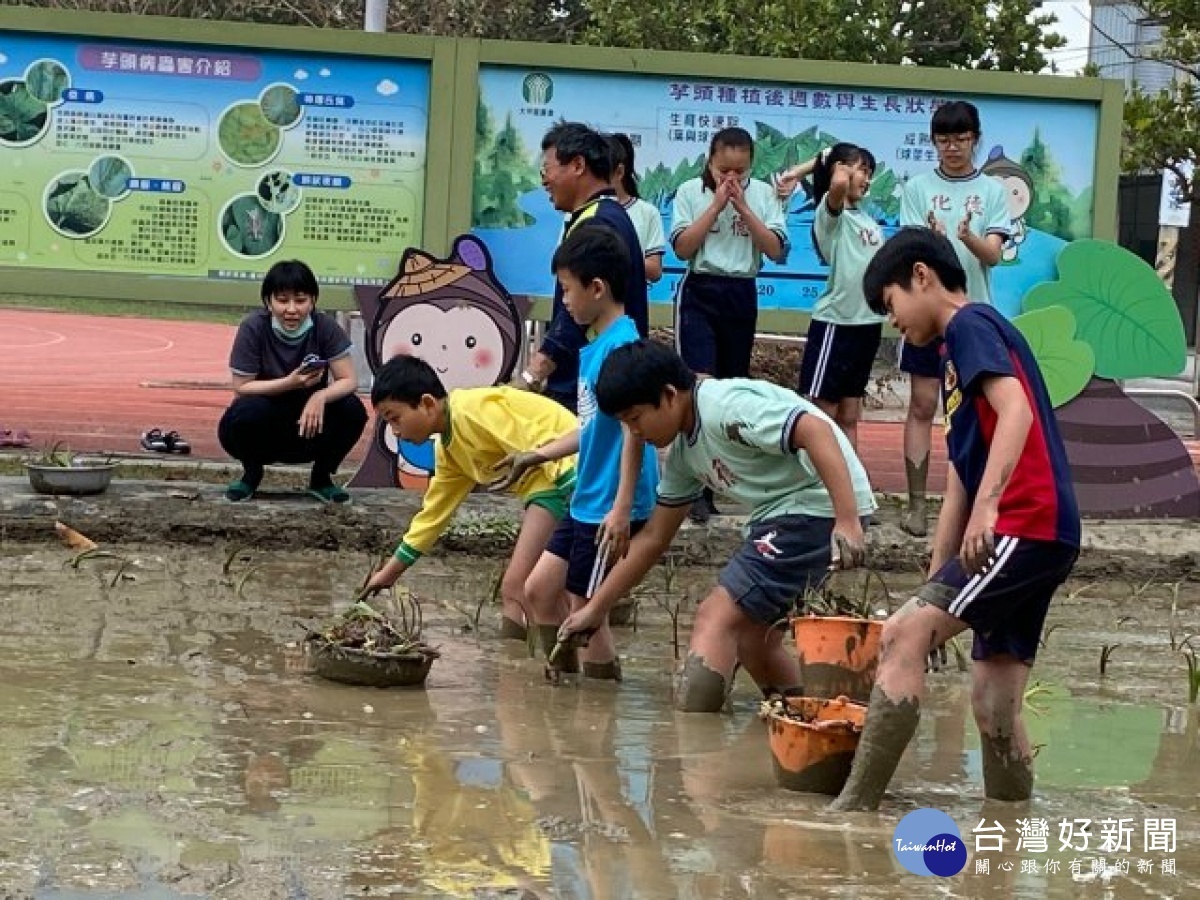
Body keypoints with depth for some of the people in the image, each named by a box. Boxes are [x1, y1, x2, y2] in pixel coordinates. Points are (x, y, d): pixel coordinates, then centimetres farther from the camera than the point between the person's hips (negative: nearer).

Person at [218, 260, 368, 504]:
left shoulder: (326, 327, -12)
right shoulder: (253, 328, -17)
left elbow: (349, 380, -14)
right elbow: (241, 387, -16)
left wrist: (320, 396, -35)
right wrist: (289, 383, -29)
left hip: (309, 423, 2)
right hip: (265, 430, -2)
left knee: (353, 411, -25)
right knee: (244, 412, -34)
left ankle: (321, 477, 2)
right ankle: (252, 473, -1)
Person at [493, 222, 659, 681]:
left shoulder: (622, 344, -17)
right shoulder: (593, 345, 10)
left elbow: (633, 429, -21)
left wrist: (623, 506, -24)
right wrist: (537, 455, 25)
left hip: (609, 508, -10)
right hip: (585, 501, 10)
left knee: (586, 612, -1)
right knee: (539, 591, 16)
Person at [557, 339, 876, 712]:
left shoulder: (726, 406, -17)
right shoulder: (681, 452, 14)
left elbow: (816, 430, -27)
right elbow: (655, 536, 22)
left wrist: (847, 520, -33)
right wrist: (596, 608, 21)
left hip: (820, 505, -10)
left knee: (717, 616, -11)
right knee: (747, 632, 17)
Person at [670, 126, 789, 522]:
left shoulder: (762, 195, 1)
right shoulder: (691, 192, -3)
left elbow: (777, 251, -6)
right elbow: (682, 247, -12)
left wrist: (743, 208, -13)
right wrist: (716, 204, -14)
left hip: (742, 295, 3)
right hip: (700, 292, -3)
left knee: (731, 385, 9)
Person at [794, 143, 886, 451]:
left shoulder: (869, 220, 14)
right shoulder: (830, 212, -11)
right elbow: (838, 185, -31)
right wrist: (843, 169, -11)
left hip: (867, 322, 8)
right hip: (835, 322, -8)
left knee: (849, 418, 12)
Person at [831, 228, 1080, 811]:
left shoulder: (971, 325, -2)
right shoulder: (958, 357, 26)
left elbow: (1016, 410, -19)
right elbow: (960, 481, 26)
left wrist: (987, 505, -32)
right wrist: (934, 584, 25)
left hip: (1024, 526, -10)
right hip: (1038, 540, 10)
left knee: (904, 635, -17)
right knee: (994, 698, 9)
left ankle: (854, 809, -20)